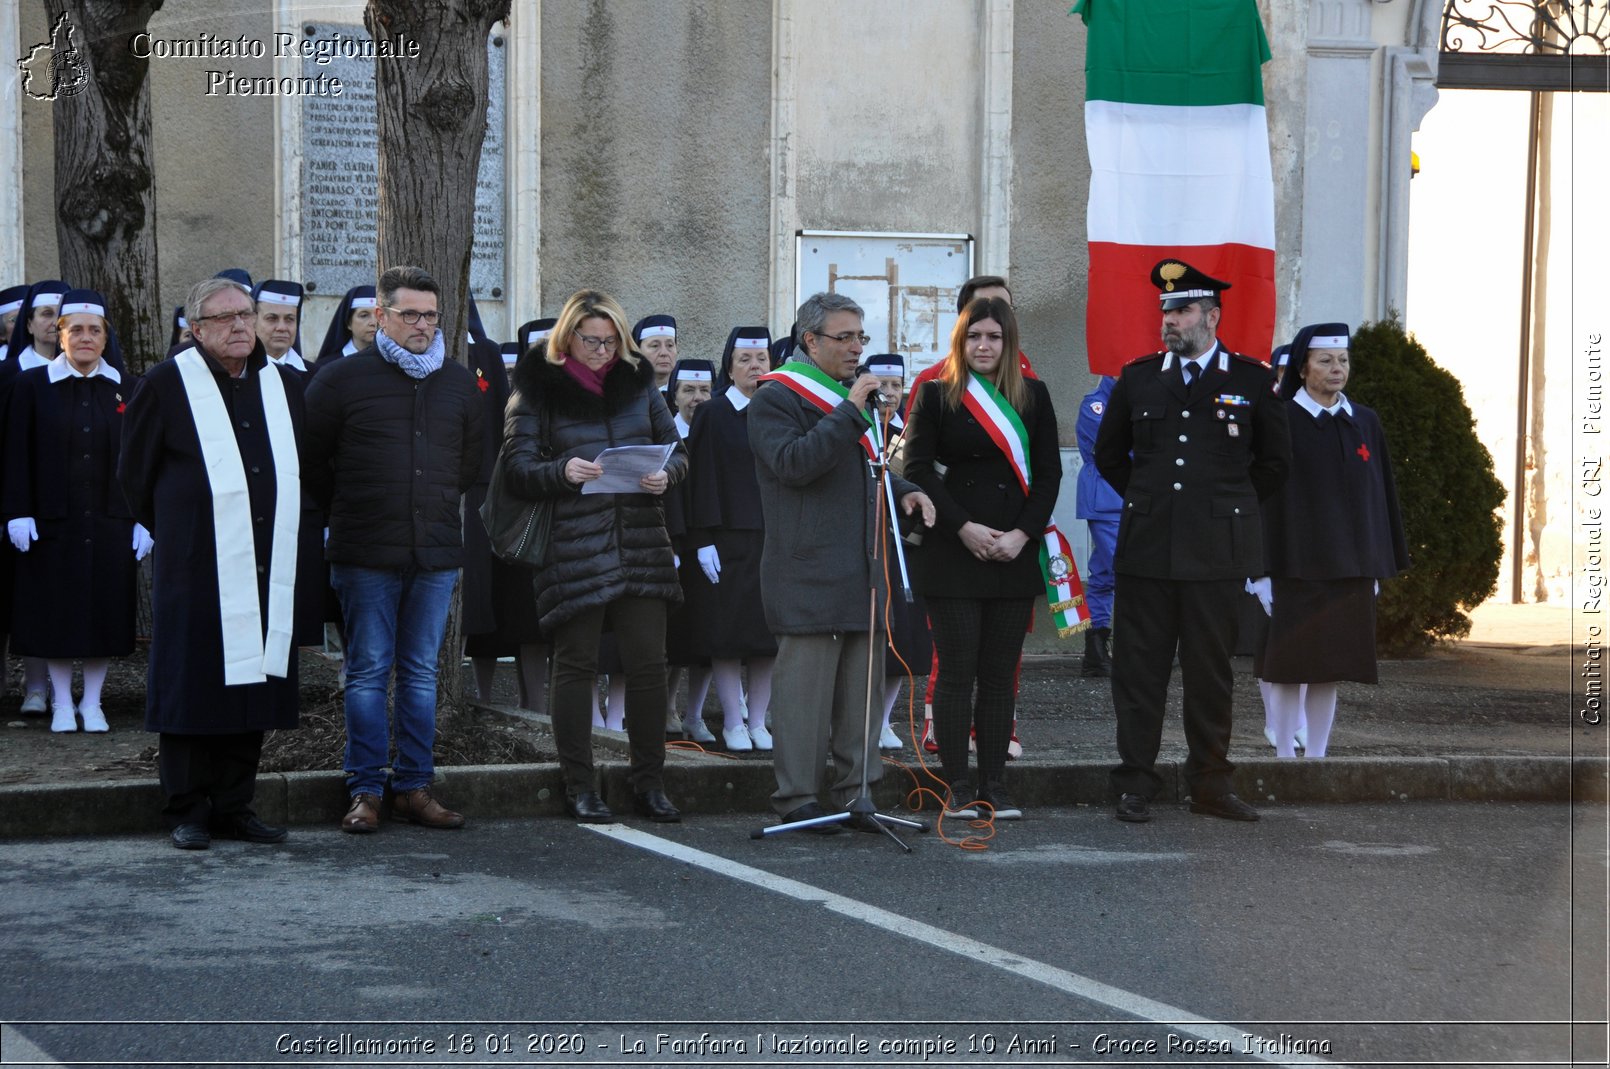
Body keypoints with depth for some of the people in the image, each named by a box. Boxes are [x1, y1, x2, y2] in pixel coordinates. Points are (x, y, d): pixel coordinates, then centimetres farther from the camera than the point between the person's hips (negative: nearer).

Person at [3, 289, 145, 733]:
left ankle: (92, 703, 15)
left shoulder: (123, 389, 6)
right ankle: (62, 704, 13)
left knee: (106, 610, 3)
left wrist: (143, 519, -1)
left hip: (109, 524, 1)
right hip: (52, 523, -1)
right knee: (56, 612, 3)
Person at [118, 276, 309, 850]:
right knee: (192, 688, -1)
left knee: (253, 688, 6)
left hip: (266, 569, 4)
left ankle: (234, 805, 16)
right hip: (194, 568, -4)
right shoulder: (166, 385, -3)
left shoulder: (284, 388, 11)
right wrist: (172, 534, 11)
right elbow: (135, 473, 5)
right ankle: (188, 813, 7)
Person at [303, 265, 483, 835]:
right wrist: (348, 511, 8)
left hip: (437, 552, 4)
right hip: (366, 554, -3)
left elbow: (473, 457, 24)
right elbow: (311, 456, 4)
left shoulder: (457, 382, 11)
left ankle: (415, 786, 13)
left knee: (421, 672, 8)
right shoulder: (342, 378, -2)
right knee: (368, 671, 0)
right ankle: (366, 790, 4)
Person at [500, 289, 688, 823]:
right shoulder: (537, 388, 2)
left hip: (641, 543, 3)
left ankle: (649, 784, 11)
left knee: (648, 664, 2)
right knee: (575, 665, 2)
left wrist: (665, 474, -7)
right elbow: (517, 467, -3)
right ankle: (579, 787, 10)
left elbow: (676, 450, 15)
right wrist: (562, 472, -21)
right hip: (572, 548, -3)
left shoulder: (637, 380, 12)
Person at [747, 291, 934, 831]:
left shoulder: (853, 395, 22)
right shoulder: (776, 398, -5)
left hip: (862, 572, 8)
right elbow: (793, 463, -21)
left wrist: (904, 492, 12)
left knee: (861, 686, 9)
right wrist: (851, 413, -22)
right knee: (806, 685, -7)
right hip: (808, 574, -8)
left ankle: (856, 792, 16)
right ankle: (798, 797, -1)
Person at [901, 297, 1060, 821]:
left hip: (1014, 555, 2)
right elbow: (918, 468, -3)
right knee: (957, 673, -2)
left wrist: (1023, 533, -7)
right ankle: (958, 788, 2)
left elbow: (1049, 472, 7)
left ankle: (995, 787, 8)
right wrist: (964, 528, -13)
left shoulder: (1033, 396, 10)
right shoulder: (936, 394, 3)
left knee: (1000, 675, 4)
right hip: (952, 554, -2)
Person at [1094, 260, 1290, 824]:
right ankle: (1136, 782, 8)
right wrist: (1146, 500, 13)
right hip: (1146, 546, 1)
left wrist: (1229, 504, 10)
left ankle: (1211, 782, 13)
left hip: (1216, 550, -1)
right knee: (1139, 667, 1)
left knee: (1210, 670, 5)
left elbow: (1275, 460, 13)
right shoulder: (1138, 377, 8)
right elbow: (1108, 453, 20)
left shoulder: (1251, 380, 4)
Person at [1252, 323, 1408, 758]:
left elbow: (1380, 495, 13)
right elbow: (1263, 495, -6)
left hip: (1349, 568, 4)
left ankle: (1317, 756, 14)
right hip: (1296, 569, -4)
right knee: (1289, 666, -1)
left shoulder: (1365, 423, 10)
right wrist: (1262, 571, -11)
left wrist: (1377, 568, 10)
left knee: (1330, 669, 7)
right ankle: (1285, 756, 7)